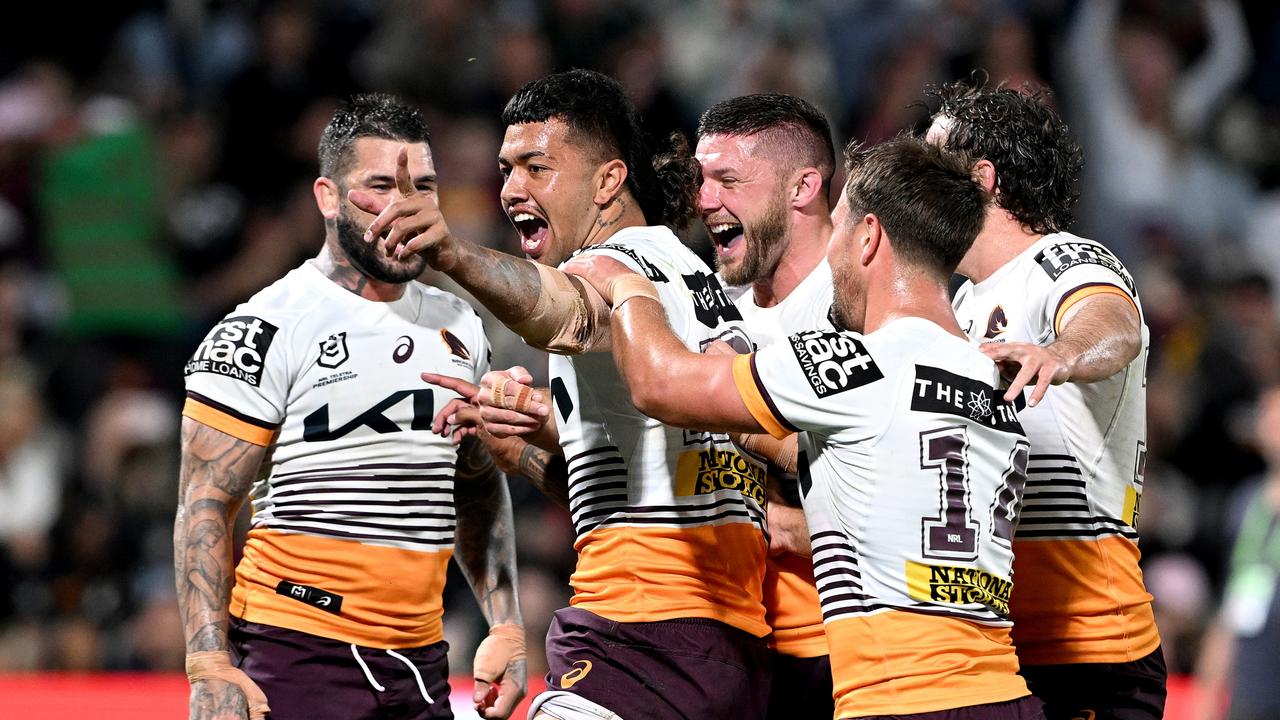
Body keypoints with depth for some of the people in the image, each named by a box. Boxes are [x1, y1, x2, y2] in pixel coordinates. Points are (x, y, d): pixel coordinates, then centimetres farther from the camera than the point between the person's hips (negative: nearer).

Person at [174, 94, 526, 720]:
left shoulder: (460, 329, 13)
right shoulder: (265, 333, -8)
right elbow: (205, 507, -10)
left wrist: (505, 626, 15)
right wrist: (210, 666, -18)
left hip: (421, 667, 6)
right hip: (290, 658, -6)